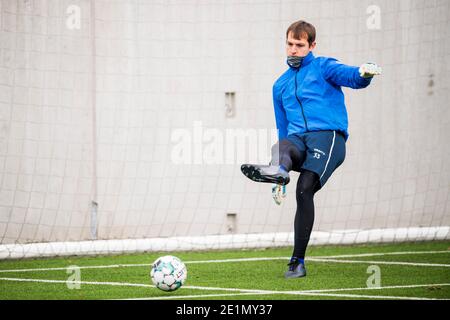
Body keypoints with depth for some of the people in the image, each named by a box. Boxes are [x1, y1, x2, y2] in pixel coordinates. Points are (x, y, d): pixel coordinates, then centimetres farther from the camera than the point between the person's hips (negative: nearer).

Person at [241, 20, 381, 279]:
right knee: (281, 147, -33)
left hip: (327, 134, -4)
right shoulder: (281, 85, 29)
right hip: (297, 138, 4)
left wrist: (364, 73, -35)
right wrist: (280, 181, 29)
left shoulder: (323, 68, 13)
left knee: (305, 190, -25)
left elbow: (352, 77, -7)